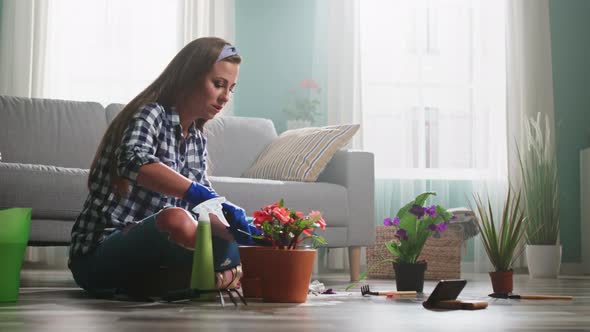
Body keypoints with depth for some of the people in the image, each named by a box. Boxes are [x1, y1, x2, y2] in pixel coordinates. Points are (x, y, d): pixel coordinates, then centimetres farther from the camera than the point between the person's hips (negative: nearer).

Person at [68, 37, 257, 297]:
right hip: (100, 254, -7)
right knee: (176, 219, -36)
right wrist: (208, 197, -40)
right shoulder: (151, 114, -10)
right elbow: (133, 162, -33)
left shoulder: (198, 141, 14)